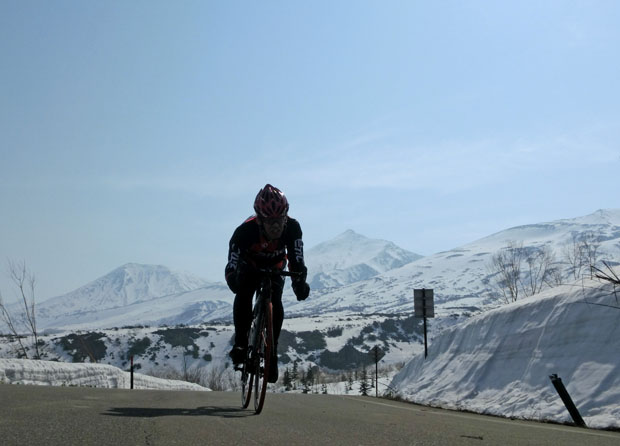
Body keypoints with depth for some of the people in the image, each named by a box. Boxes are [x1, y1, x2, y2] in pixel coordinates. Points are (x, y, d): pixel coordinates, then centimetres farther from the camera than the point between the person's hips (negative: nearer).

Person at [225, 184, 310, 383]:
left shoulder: (292, 227, -33)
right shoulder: (245, 231, -38)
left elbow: (297, 260, -33)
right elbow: (232, 266, -39)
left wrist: (300, 283, -52)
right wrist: (234, 281, -61)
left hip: (275, 267, 1)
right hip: (249, 265, -1)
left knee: (275, 302, -20)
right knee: (244, 294, -29)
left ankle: (272, 351, -6)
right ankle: (240, 343, -17)